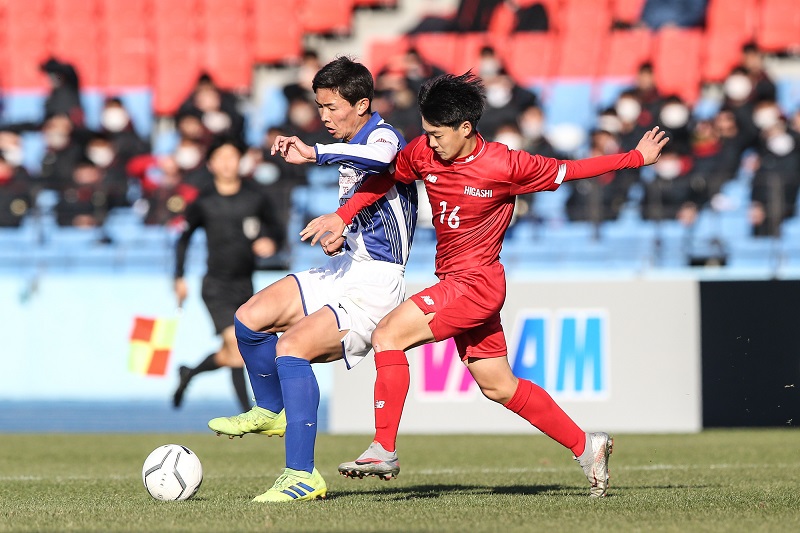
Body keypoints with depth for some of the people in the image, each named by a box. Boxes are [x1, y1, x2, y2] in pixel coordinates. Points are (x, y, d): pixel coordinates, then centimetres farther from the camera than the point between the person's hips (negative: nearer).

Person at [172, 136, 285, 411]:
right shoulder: (203, 203, -3)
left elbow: (276, 229, 12)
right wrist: (179, 278, 7)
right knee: (237, 346, -17)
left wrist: (271, 242, -11)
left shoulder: (256, 198, 0)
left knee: (229, 355, 11)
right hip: (216, 287, -3)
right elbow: (184, 238, 10)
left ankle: (188, 374, 39)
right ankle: (247, 411, -12)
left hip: (245, 285, 3)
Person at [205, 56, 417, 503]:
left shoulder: (383, 136, -15)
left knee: (292, 348, -24)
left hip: (376, 282, -10)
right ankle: (271, 412, 27)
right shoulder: (349, 151, 14)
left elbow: (380, 156, -44)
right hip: (345, 268, 10)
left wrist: (315, 154, -48)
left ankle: (303, 476, -24)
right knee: (250, 319, 3)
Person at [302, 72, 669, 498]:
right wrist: (341, 217, 5)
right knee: (498, 386, 13)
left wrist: (638, 157, 6)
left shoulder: (504, 166, -15)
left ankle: (384, 451, -16)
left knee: (388, 334, -18)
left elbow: (567, 171, -1)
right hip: (455, 283, 7)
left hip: (476, 283, -7)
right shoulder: (423, 153, -1)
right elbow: (385, 177, 17)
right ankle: (585, 447, 23)